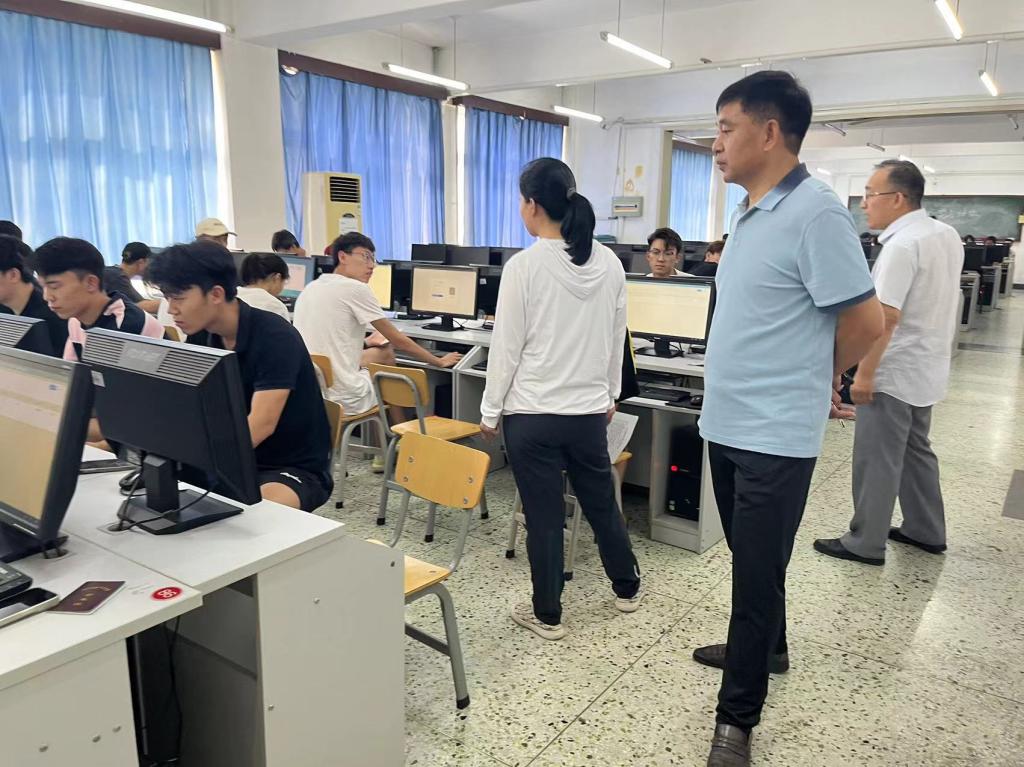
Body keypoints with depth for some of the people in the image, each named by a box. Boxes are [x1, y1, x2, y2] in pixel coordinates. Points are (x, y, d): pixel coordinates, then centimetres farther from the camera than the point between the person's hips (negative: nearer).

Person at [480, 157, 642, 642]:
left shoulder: (524, 266, -15)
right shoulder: (609, 263, 0)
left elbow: (507, 347, -11)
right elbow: (616, 340, 8)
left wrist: (490, 410, -1)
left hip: (533, 413, -5)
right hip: (589, 410, 5)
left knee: (544, 516, 7)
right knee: (602, 502, 21)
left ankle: (547, 615, 22)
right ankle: (627, 589, 40)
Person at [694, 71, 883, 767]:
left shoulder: (815, 213, -17)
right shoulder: (752, 213, 10)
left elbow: (865, 321, -14)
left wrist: (816, 383, 1)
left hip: (773, 434, -8)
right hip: (728, 423, 8)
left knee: (757, 572, 3)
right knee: (750, 560, 23)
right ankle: (766, 648, 45)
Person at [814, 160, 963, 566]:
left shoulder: (901, 244, -22)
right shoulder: (947, 234, 8)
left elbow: (886, 317, -26)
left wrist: (864, 374, -22)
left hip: (894, 372, -9)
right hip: (927, 368, 10)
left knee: (877, 460, 1)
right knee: (915, 450, 21)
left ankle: (865, 543, 11)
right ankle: (926, 531, 32)